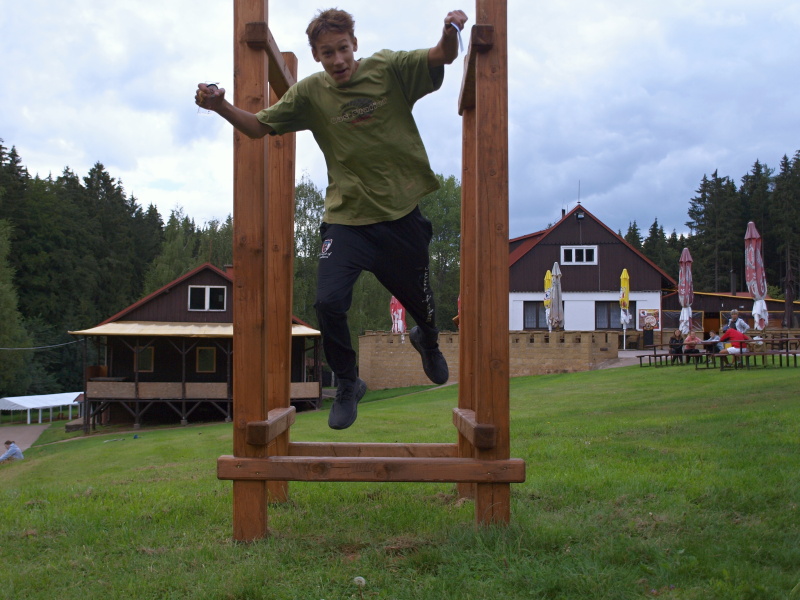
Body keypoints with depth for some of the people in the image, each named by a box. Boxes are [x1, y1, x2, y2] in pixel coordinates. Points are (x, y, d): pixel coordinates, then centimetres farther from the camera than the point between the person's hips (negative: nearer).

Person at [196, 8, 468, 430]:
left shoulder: (389, 69, -4)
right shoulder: (310, 92, 0)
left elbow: (443, 57, -13)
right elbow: (259, 127, 1)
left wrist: (450, 32, -36)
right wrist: (221, 106, -17)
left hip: (401, 214, 0)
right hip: (347, 216, 0)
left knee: (419, 300, 16)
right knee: (328, 302, -17)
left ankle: (428, 341, 54)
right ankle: (347, 385, 8)